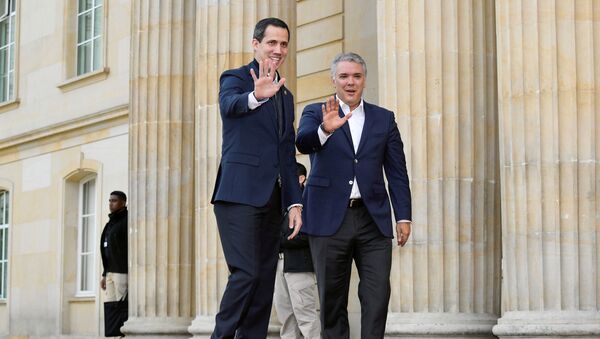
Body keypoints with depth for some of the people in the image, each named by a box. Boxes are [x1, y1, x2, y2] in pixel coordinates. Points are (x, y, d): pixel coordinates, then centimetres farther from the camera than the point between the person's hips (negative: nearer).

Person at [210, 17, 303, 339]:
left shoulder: (285, 95, 21)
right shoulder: (236, 78, 1)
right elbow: (229, 105, -24)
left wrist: (295, 202, 12)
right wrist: (256, 97, -47)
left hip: (272, 200, 7)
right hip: (240, 194, -7)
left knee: (264, 281, 5)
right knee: (246, 274, -15)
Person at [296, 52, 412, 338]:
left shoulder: (384, 119, 13)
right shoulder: (315, 113, 6)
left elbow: (397, 172, 10)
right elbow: (303, 143, -15)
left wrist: (404, 216, 1)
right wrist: (325, 129, -37)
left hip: (373, 219, 2)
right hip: (330, 218, -1)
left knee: (377, 295, -6)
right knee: (332, 299, 4)